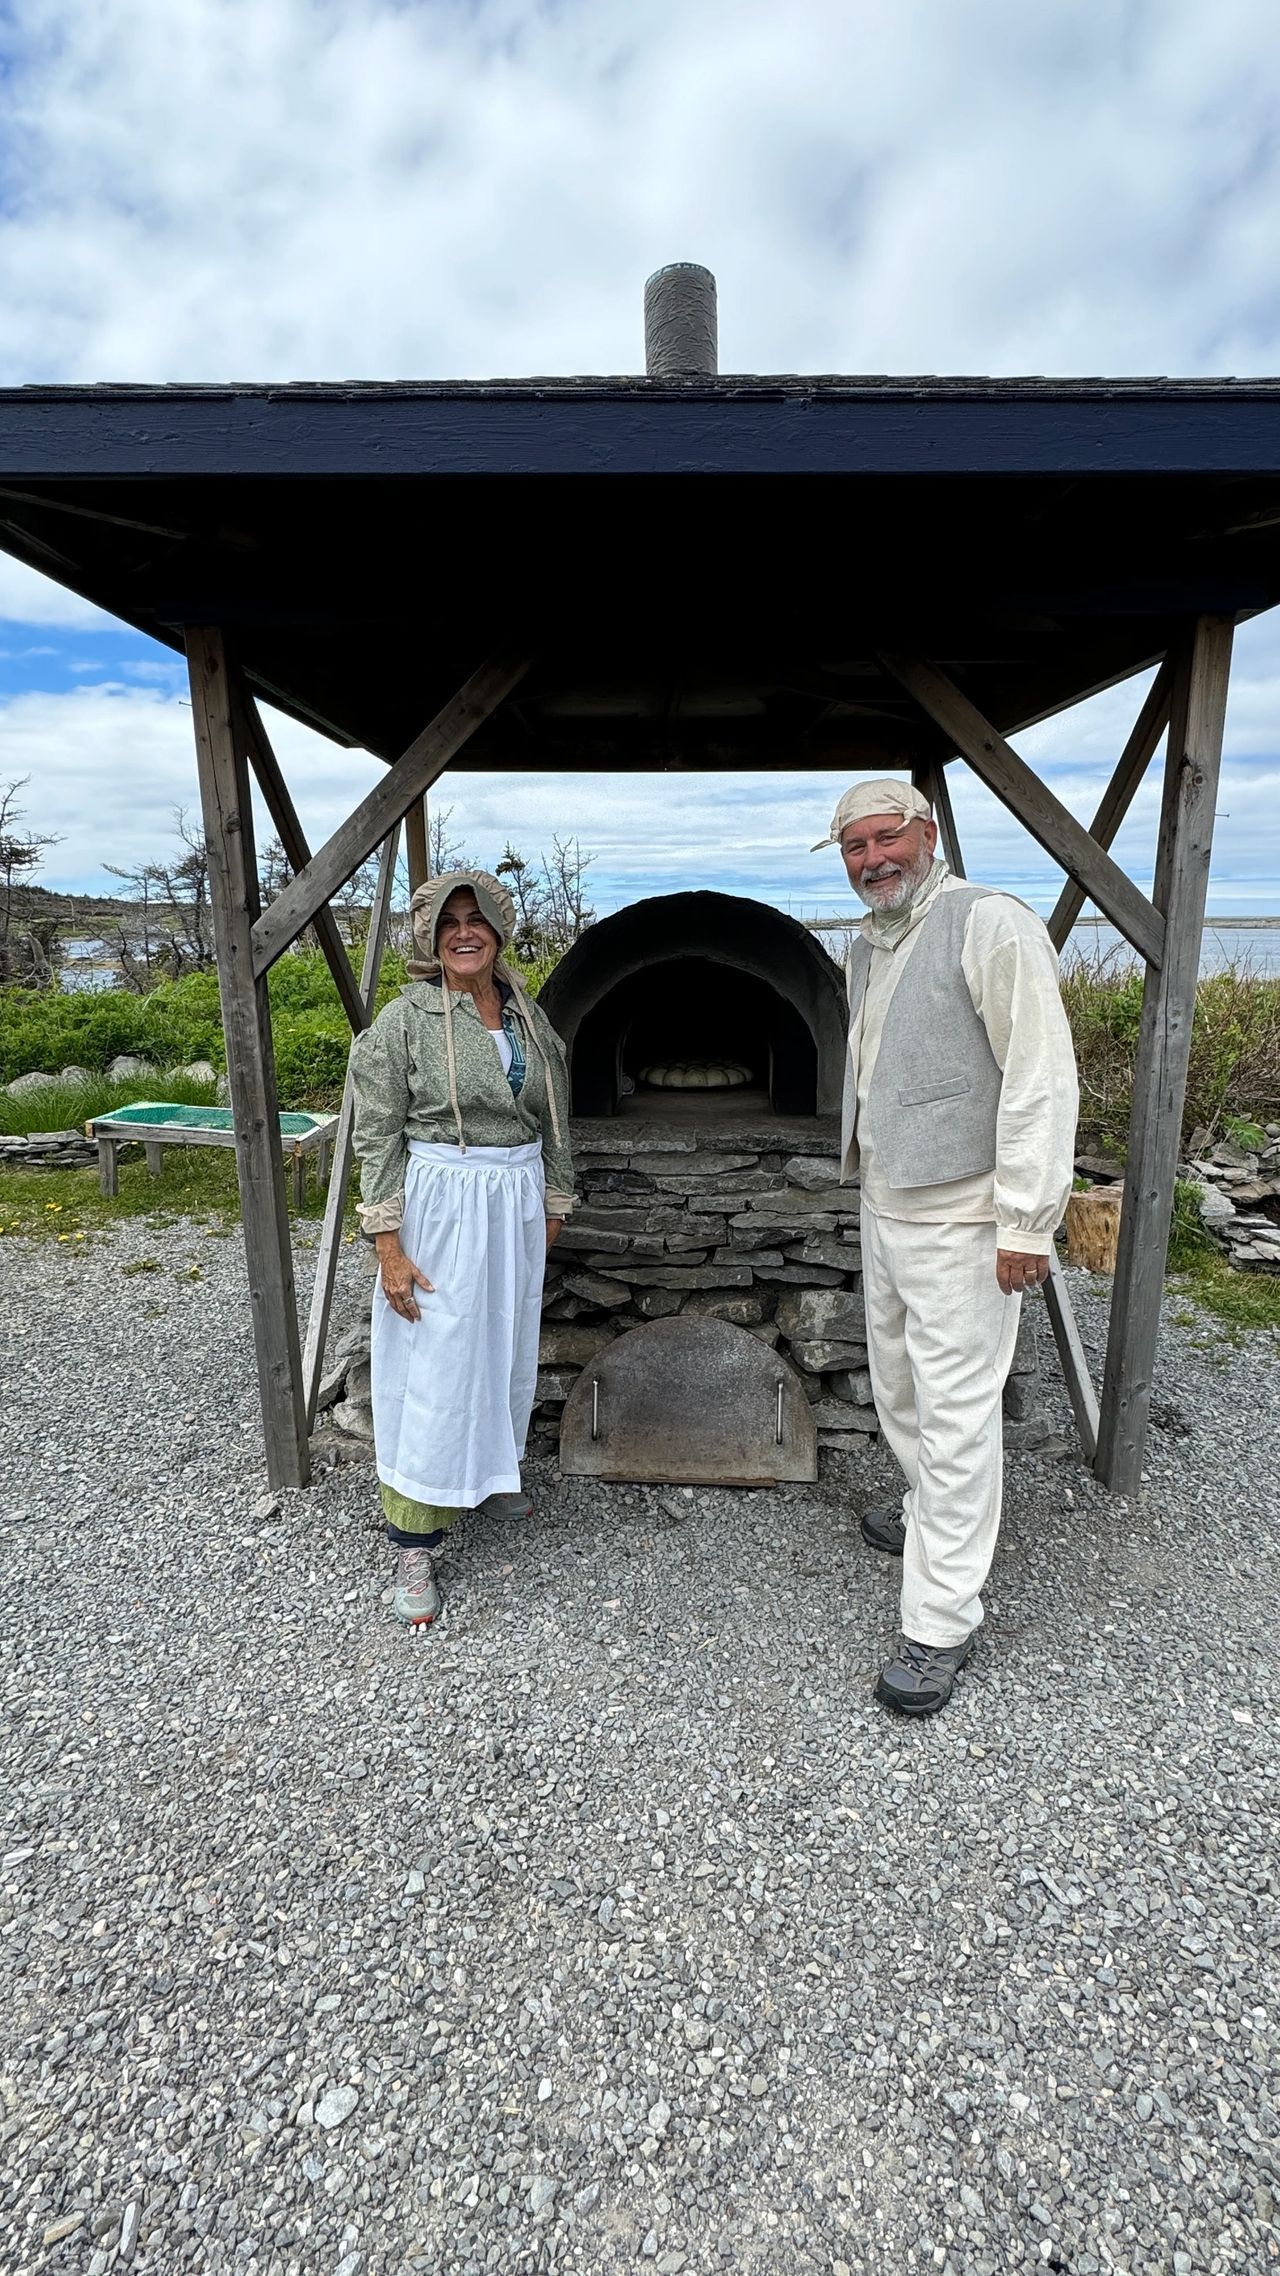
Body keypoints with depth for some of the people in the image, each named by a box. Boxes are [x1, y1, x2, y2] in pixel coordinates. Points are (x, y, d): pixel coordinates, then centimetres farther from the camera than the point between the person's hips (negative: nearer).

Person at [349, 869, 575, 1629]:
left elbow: (555, 1122, 13)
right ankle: (416, 1544, 14)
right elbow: (378, 1137, -10)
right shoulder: (406, 1019, -9)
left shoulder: (529, 1017, 6)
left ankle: (492, 1474, 43)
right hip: (442, 1204, -5)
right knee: (437, 1365, -1)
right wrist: (390, 1245, -14)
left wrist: (553, 1204, 14)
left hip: (517, 1204, 6)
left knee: (508, 1346, 18)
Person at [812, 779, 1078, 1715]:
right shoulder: (866, 946, 12)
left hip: (961, 1220, -9)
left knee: (956, 1412, 0)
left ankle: (943, 1624, 13)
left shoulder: (989, 925, -15)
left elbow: (1042, 1077, -20)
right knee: (899, 1387, 21)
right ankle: (933, 1516, 45)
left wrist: (1027, 1222, -21)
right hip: (885, 1209, 9)